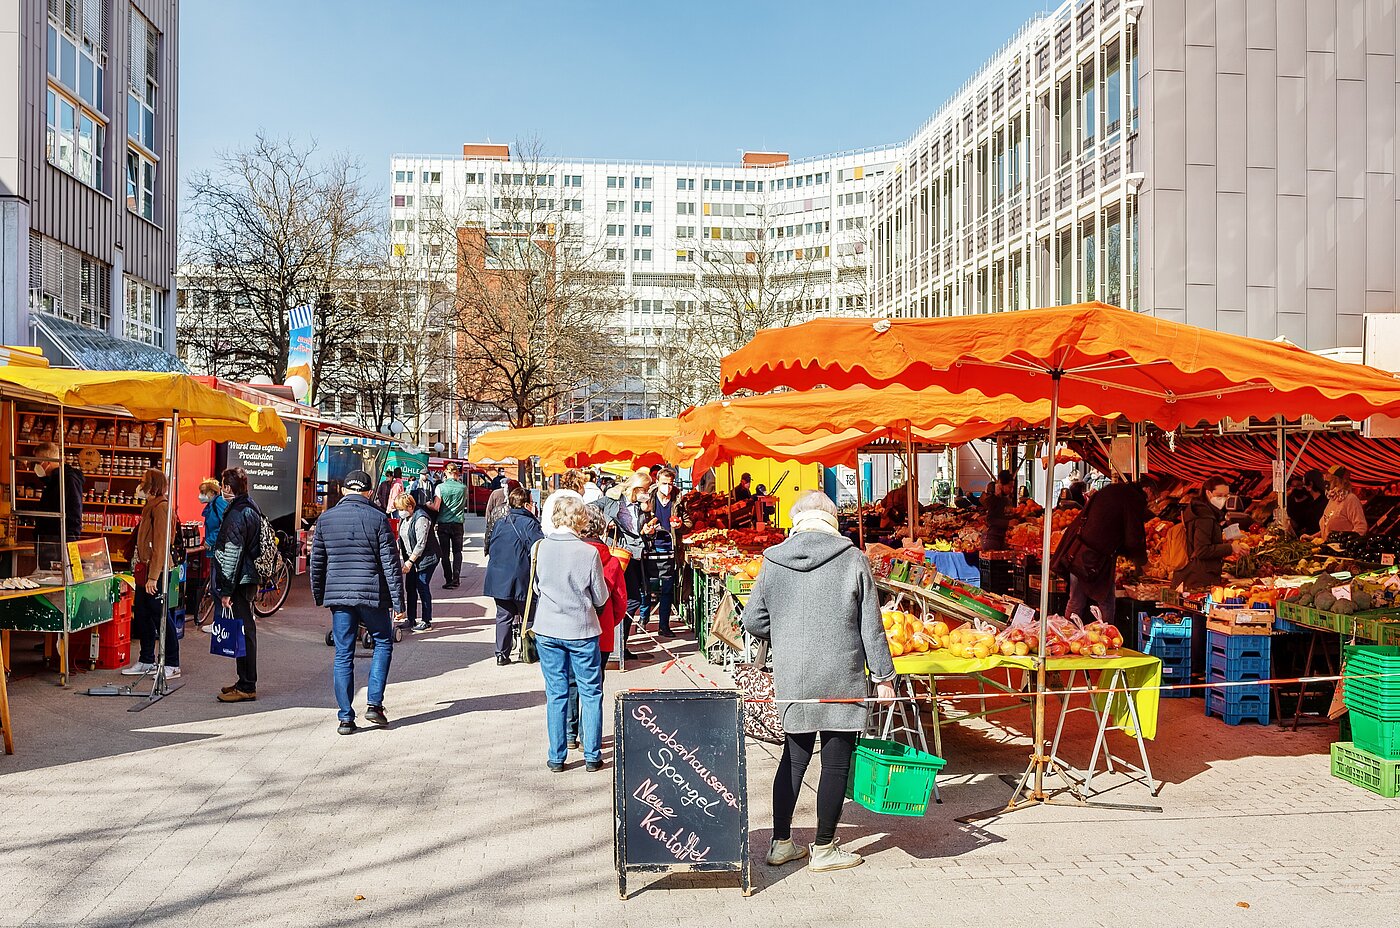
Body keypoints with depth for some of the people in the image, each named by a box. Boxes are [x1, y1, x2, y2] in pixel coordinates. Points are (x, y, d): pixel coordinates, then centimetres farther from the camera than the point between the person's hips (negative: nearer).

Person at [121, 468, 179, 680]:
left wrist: (153, 577, -23)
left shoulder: (161, 507, -15)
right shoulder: (150, 507, 17)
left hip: (155, 572, -10)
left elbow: (160, 545, -20)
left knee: (161, 618, -3)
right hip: (144, 571, 10)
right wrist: (140, 569, 18)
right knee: (142, 615, 15)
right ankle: (146, 662, 25)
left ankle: (172, 665, 5)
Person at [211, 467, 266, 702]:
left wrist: (226, 590, -17)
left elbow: (232, 555, -19)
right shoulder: (252, 509, 15)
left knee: (242, 632, -6)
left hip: (239, 581, -10)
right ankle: (246, 682, 24)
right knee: (246, 630, 15)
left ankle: (246, 687, -2)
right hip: (249, 579, 10)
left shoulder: (236, 514, -16)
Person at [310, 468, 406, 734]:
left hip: (338, 595, 3)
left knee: (343, 655, 7)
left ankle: (346, 718, 9)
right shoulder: (377, 518, -5)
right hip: (372, 595, -3)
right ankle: (375, 704, 8)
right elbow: (390, 563, -6)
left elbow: (317, 561, 10)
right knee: (383, 644, 17)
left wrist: (318, 596, 22)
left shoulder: (325, 518, 4)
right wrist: (398, 602, -2)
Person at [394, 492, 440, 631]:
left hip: (425, 559, -8)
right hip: (410, 559, 8)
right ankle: (411, 619, 19)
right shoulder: (403, 518, 8)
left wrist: (410, 562, -20)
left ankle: (427, 621, 5)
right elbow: (400, 538, 13)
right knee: (410, 588, 9)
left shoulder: (421, 519, -19)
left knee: (422, 588, -4)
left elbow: (421, 544, -21)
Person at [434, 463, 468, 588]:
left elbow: (436, 507, -12)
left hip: (443, 523, -1)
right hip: (458, 523, 1)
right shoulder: (463, 487, -4)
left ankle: (448, 581, 5)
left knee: (445, 553, 7)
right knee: (457, 551, 13)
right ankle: (456, 578, 1)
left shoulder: (440, 487, -8)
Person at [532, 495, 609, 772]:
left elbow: (535, 588, 8)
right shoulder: (589, 552, -15)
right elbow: (601, 598, -4)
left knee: (556, 693, 11)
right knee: (590, 693, 10)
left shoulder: (539, 548, -7)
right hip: (581, 630, -2)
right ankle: (592, 756, 16)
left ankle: (557, 757, 17)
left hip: (547, 630, 3)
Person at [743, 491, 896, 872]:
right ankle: (824, 849, 19)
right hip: (841, 679, -3)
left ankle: (781, 842, 24)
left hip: (791, 679, 3)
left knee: (794, 757, 16)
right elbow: (871, 626, -4)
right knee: (836, 762, 8)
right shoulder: (853, 559, -6)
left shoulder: (773, 562, 1)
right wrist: (883, 676, 3)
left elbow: (753, 622, 5)